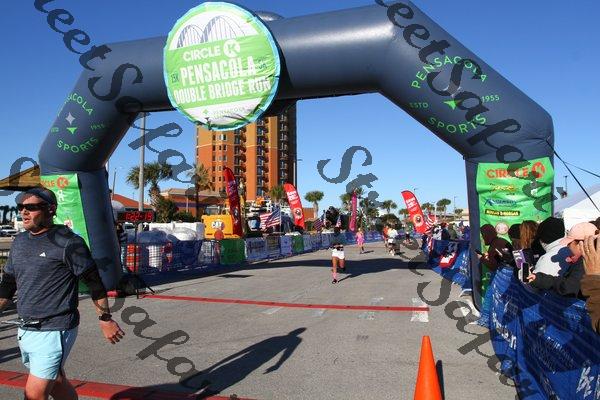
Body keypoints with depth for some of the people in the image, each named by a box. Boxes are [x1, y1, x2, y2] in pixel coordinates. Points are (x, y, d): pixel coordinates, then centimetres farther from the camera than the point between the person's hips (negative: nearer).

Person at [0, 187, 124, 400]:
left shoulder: (67, 242, -14)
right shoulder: (20, 241, 8)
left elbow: (94, 281, -10)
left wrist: (105, 319, -7)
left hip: (54, 332, -7)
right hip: (25, 330, 7)